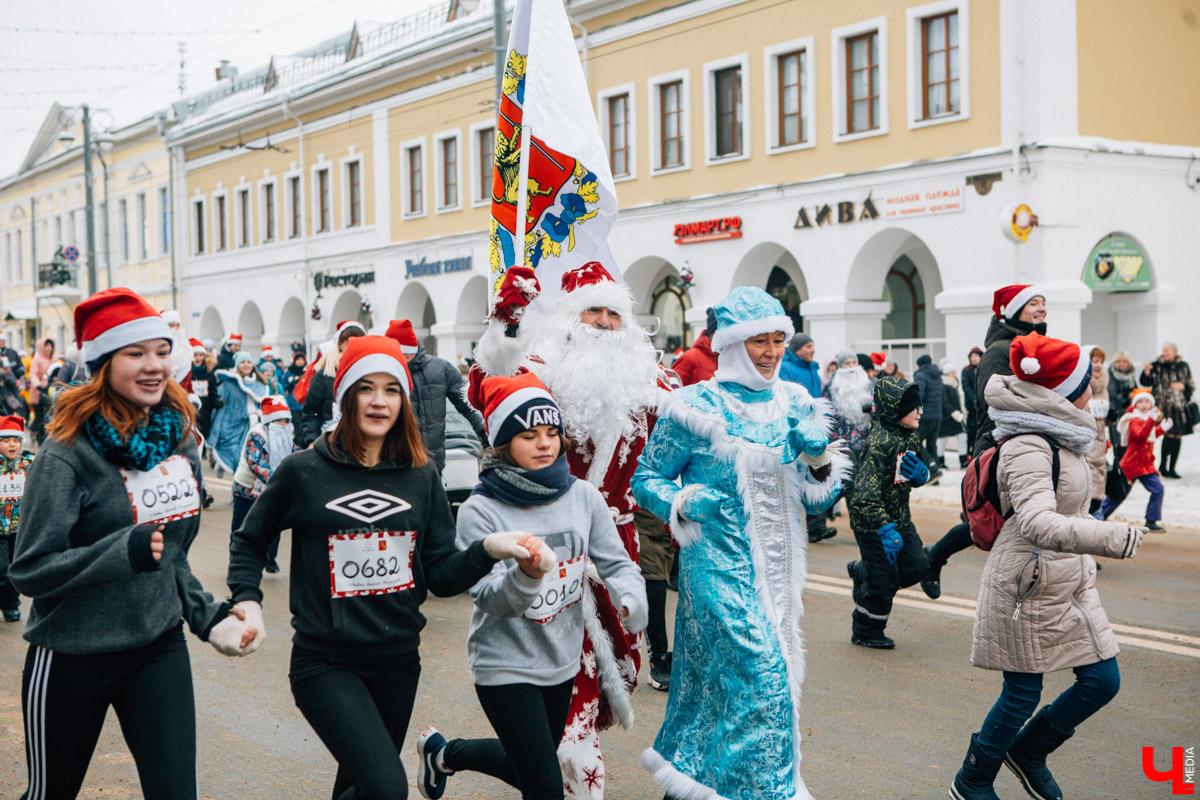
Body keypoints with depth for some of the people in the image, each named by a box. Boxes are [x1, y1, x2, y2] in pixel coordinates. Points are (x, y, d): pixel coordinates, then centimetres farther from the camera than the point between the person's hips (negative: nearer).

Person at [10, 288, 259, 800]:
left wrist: (207, 615, 8)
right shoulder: (67, 454, -16)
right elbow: (29, 571, -18)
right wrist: (125, 550, -29)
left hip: (160, 647, 4)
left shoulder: (178, 436, 2)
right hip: (73, 657, -4)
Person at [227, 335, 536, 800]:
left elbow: (440, 575, 2)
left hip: (398, 660, 4)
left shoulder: (420, 476, 3)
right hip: (326, 663, -4)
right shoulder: (303, 473, -7)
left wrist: (487, 550, -16)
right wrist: (247, 600, -7)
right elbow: (249, 541, 8)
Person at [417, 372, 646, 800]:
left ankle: (445, 753, 48)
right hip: (504, 668, -5)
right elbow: (489, 596, -23)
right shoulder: (480, 511, -17)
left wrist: (631, 595, -27)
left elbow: (616, 562, -5)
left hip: (562, 662, 5)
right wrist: (525, 575, -44)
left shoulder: (582, 496, -5)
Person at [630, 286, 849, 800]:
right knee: (759, 675, -12)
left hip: (777, 567, 5)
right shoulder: (695, 408, -7)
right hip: (719, 564, -5)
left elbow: (818, 499, 12)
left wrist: (819, 456, -7)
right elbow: (646, 479, 0)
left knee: (715, 676, 13)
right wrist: (687, 503, -18)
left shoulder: (795, 406, 8)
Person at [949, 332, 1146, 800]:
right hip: (1028, 585, -9)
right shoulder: (1028, 449, -23)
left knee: (1102, 680, 8)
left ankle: (1028, 752, 28)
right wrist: (1109, 538, -51)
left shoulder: (1058, 438, 9)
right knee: (1023, 694, 2)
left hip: (1068, 582, 9)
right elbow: (1038, 523, -39)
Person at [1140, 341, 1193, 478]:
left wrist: (1182, 386, -7)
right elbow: (1146, 383, -3)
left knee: (1178, 436, 4)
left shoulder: (1183, 366, 9)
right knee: (1170, 434, -16)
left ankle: (1172, 468, 12)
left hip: (1180, 405, 4)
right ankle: (1162, 466, -6)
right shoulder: (1157, 366, 2)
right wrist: (1147, 372, -21)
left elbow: (1191, 385, 13)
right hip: (1164, 406, -4)